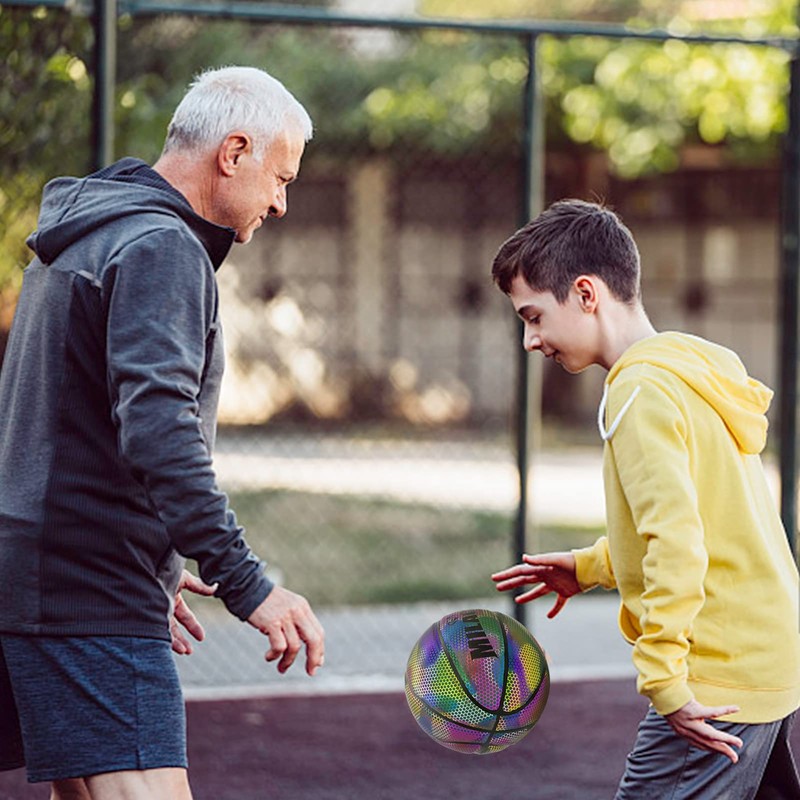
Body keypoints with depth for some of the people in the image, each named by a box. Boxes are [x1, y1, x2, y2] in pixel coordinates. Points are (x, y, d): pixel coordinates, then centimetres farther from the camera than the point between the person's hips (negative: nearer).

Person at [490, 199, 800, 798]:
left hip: (720, 684, -10)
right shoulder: (688, 373, 14)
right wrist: (593, 567, 22)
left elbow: (677, 542, -25)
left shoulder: (641, 393, -15)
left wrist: (664, 680, -23)